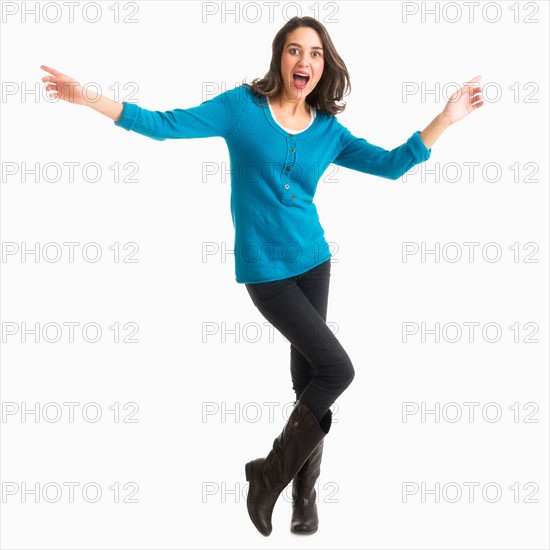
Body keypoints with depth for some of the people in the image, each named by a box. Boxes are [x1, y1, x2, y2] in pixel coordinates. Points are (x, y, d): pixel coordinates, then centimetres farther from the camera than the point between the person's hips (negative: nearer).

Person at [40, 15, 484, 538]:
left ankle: (304, 492, 25)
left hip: (313, 261, 5)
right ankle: (270, 475, 11)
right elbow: (166, 125, -9)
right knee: (337, 370, -10)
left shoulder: (328, 130, 4)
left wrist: (446, 118, -5)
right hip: (264, 270, -4)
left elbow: (392, 164, 3)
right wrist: (90, 98, -16)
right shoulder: (242, 105, -6)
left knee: (307, 372, 8)